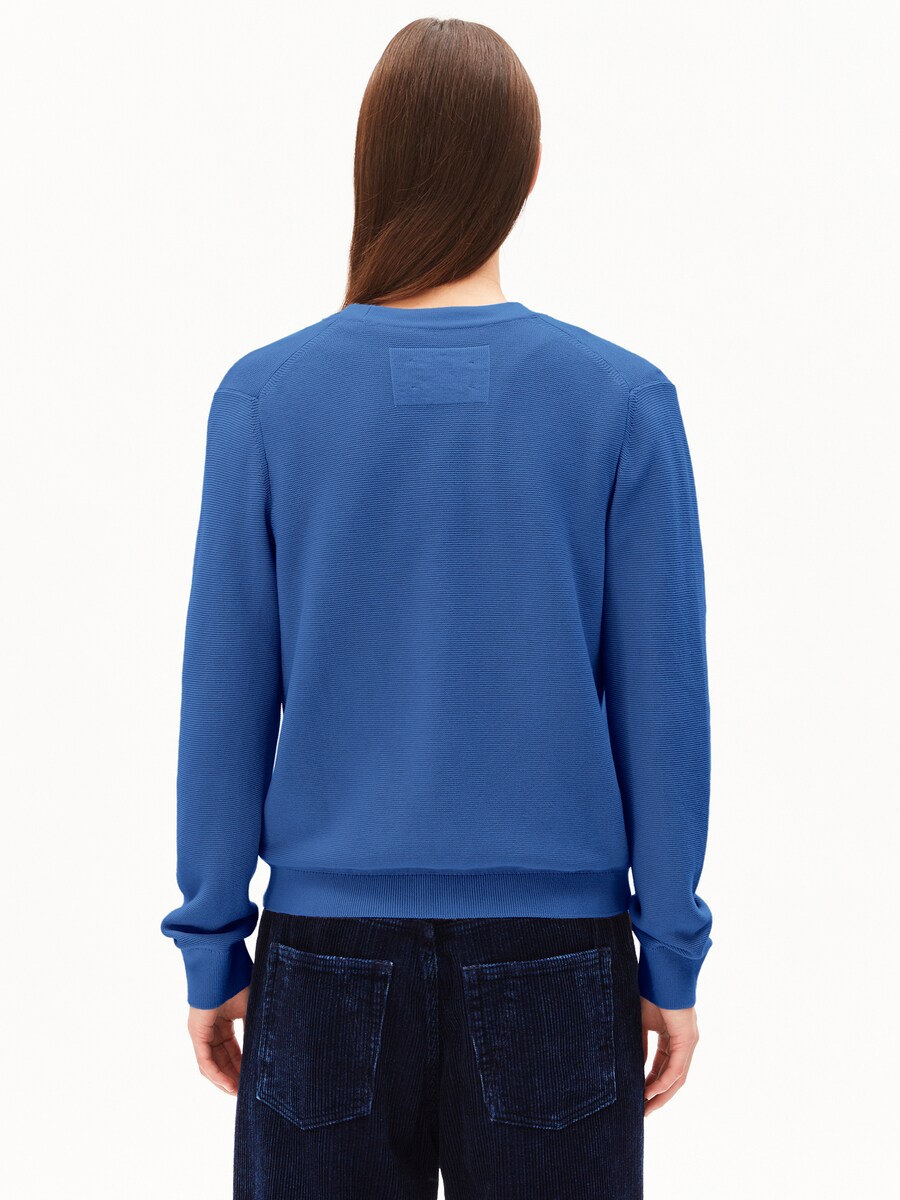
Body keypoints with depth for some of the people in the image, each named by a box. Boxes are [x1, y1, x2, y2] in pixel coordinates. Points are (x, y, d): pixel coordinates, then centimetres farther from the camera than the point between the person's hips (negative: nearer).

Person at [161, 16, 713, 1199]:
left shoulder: (266, 397, -6)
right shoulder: (622, 401, -7)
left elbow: (224, 701, -4)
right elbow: (661, 702, -5)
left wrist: (212, 949, 5)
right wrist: (672, 960, 4)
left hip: (330, 959, 0)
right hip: (552, 963, 0)